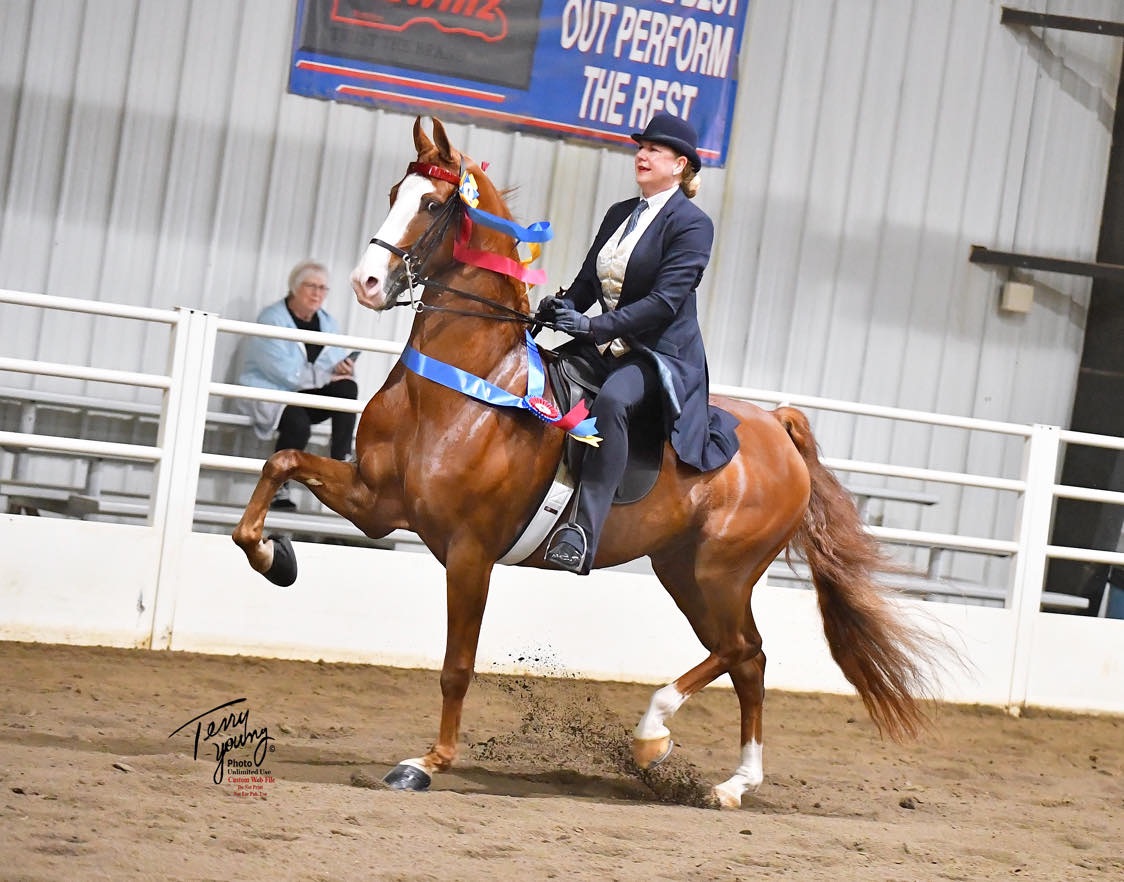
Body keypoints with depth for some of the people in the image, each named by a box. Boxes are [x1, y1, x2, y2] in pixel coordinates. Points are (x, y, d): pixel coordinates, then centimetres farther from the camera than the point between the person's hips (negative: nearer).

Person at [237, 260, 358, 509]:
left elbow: (340, 374, 5)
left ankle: (341, 461, -24)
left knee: (347, 388, -22)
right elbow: (283, 371, -21)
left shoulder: (327, 323, 12)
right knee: (298, 424, -36)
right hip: (269, 393, -6)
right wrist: (327, 376, -21)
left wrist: (343, 369, -21)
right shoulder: (272, 319, -9)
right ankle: (278, 488, -14)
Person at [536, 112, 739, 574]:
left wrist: (596, 326, -26)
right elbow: (587, 281, 15)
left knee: (611, 399, -38)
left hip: (662, 354, -9)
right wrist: (560, 307, -8)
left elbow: (665, 301, -18)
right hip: (609, 348, 9)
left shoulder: (691, 223, -8)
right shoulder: (619, 215, 16)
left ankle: (582, 534, -45)